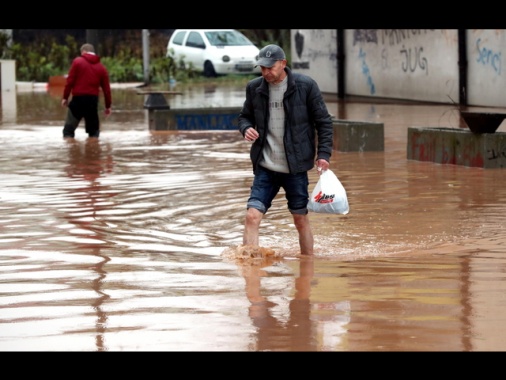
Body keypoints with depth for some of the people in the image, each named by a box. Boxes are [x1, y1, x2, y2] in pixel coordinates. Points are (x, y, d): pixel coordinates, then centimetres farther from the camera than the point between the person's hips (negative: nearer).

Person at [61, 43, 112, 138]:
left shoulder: (77, 62, 1)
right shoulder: (101, 67, 9)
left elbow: (70, 81, -5)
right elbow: (106, 88, 8)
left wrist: (65, 97, 1)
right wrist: (108, 106, 15)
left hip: (78, 98, -3)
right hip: (93, 100, 3)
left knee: (69, 128, 3)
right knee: (93, 129, 15)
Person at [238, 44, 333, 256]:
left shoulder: (305, 86, -6)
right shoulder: (254, 88, 3)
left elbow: (324, 122, 0)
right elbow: (245, 117, 17)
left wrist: (323, 153, -9)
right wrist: (246, 128, -7)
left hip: (295, 167, -2)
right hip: (265, 167, 2)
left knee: (301, 219, 8)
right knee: (252, 216, -11)